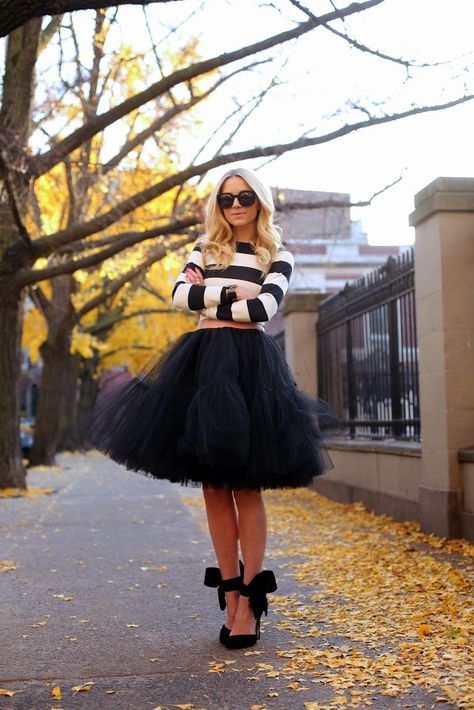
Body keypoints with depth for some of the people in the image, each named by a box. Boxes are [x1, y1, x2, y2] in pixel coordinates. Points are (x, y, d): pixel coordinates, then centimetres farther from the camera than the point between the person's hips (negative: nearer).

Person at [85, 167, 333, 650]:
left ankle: (249, 599, 2)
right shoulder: (206, 248, 18)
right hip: (202, 362, 3)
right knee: (213, 487, 2)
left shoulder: (278, 256, 9)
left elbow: (265, 308, -9)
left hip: (250, 365, -3)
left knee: (246, 487, -6)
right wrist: (233, 293, -5)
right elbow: (179, 294, 2)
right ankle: (230, 595, 11)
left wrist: (207, 298, -2)